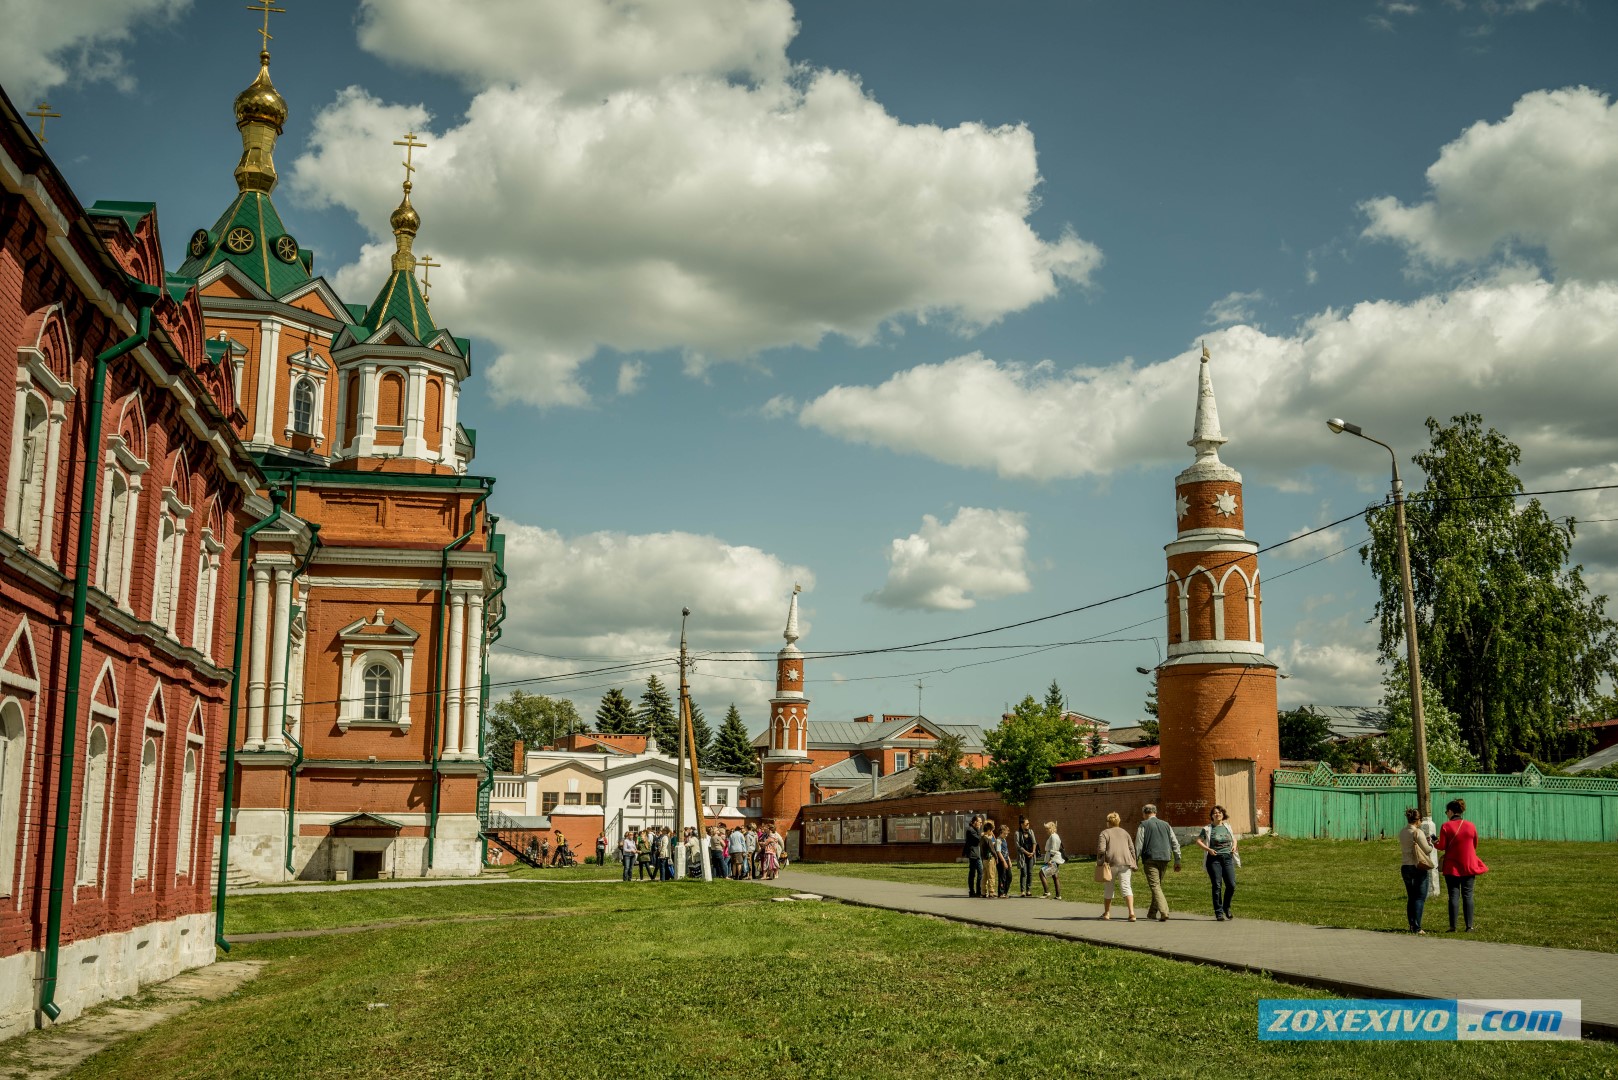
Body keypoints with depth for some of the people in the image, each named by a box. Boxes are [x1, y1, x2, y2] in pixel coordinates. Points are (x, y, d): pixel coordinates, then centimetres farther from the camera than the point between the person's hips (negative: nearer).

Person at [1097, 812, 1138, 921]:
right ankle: (1131, 912, -22)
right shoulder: (1125, 833, 18)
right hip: (1125, 863, 3)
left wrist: (1100, 863, -2)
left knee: (1109, 888, 13)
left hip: (1111, 863, -3)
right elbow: (1132, 849, 14)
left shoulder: (1105, 833, 4)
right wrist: (1133, 865, 17)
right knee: (1126, 887, -3)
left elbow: (1101, 850, -8)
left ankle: (1106, 913, 23)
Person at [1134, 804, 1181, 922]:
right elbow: (1175, 843, 13)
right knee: (1158, 885, 17)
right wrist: (1177, 860, 15)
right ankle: (1152, 913, 23)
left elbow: (1138, 845, -5)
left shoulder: (1143, 825, 0)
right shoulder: (1165, 824, 15)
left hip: (1150, 859, -5)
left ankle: (1164, 913, -21)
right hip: (1165, 858, 5)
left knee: (1155, 886, -7)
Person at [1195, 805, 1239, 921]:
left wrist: (1234, 846, 6)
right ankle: (1219, 912, 4)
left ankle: (1226, 908, 21)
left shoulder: (1227, 827, 13)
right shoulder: (1207, 829, 1)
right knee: (1217, 886, -3)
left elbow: (1234, 838, 27)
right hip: (1214, 859, -4)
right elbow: (1198, 841, -1)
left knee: (1231, 885, -2)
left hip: (1228, 858, 4)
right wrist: (1208, 849, -14)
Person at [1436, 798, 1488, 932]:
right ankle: (1469, 926, 4)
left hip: (1452, 867, -2)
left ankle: (1453, 926, -1)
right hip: (1469, 866, 2)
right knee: (1467, 895, 6)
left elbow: (1442, 846, -8)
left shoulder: (1446, 826, -9)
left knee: (1454, 895, 1)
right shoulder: (1471, 826, 1)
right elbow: (1475, 845, 10)